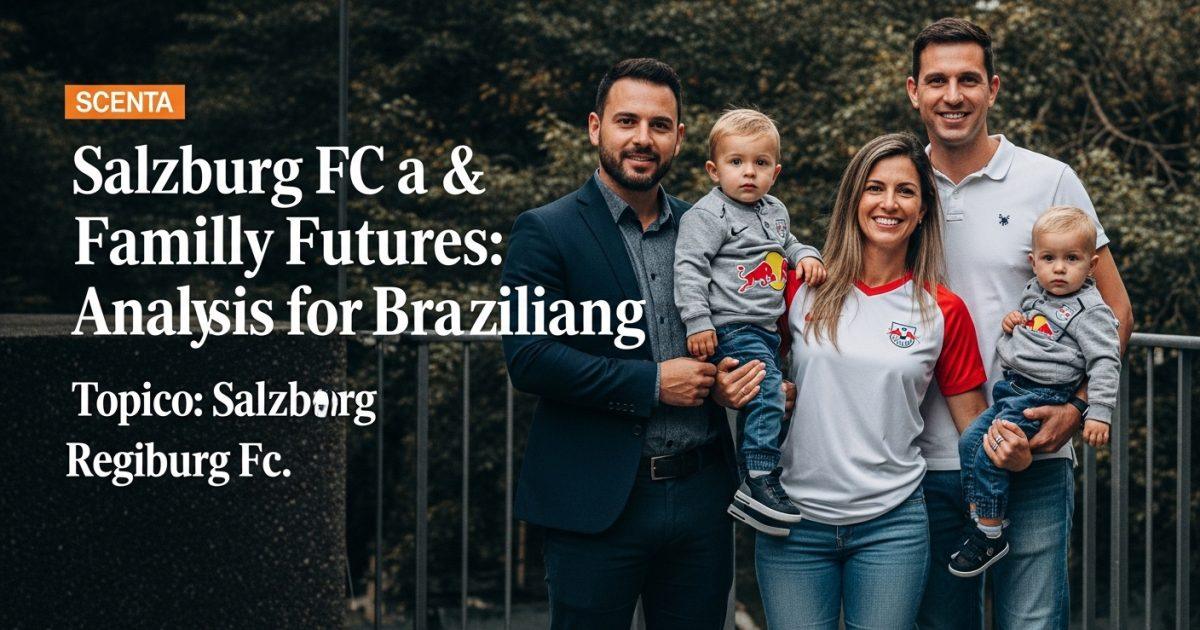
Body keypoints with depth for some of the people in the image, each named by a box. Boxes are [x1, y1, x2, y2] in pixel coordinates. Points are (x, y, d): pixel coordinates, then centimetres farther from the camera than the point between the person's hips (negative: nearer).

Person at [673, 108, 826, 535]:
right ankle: (759, 482, -21)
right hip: (729, 329, -9)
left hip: (765, 331, 9)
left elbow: (787, 244, 34)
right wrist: (698, 322, -21)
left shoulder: (776, 212, 17)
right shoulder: (707, 215, -8)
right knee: (767, 391, -22)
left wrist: (806, 256, 11)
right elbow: (689, 268, -14)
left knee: (769, 398, 12)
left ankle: (752, 486, 22)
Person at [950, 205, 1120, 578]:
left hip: (1043, 397, -9)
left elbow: (1104, 364, -14)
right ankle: (980, 520, 14)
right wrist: (1012, 322, 11)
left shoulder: (1090, 311, -11)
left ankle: (991, 536, -7)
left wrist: (1099, 414, -20)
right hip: (1011, 389, 9)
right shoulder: (1034, 292, 13)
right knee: (969, 442, 5)